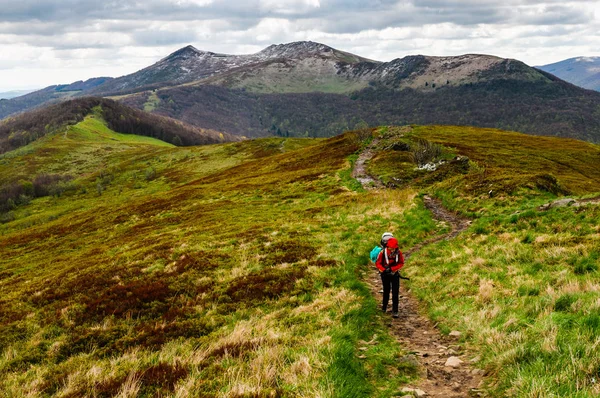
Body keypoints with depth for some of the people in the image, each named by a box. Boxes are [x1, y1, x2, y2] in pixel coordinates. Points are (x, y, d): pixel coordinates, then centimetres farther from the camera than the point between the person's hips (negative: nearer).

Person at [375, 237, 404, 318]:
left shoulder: (398, 253, -19)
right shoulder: (383, 252, -22)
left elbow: (401, 263, -8)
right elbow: (377, 263, -12)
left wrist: (391, 268, -22)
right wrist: (384, 269, -28)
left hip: (395, 274, 0)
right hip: (385, 274, 0)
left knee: (395, 293, -6)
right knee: (386, 291, 16)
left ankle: (395, 311, -3)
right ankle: (384, 306, 39)